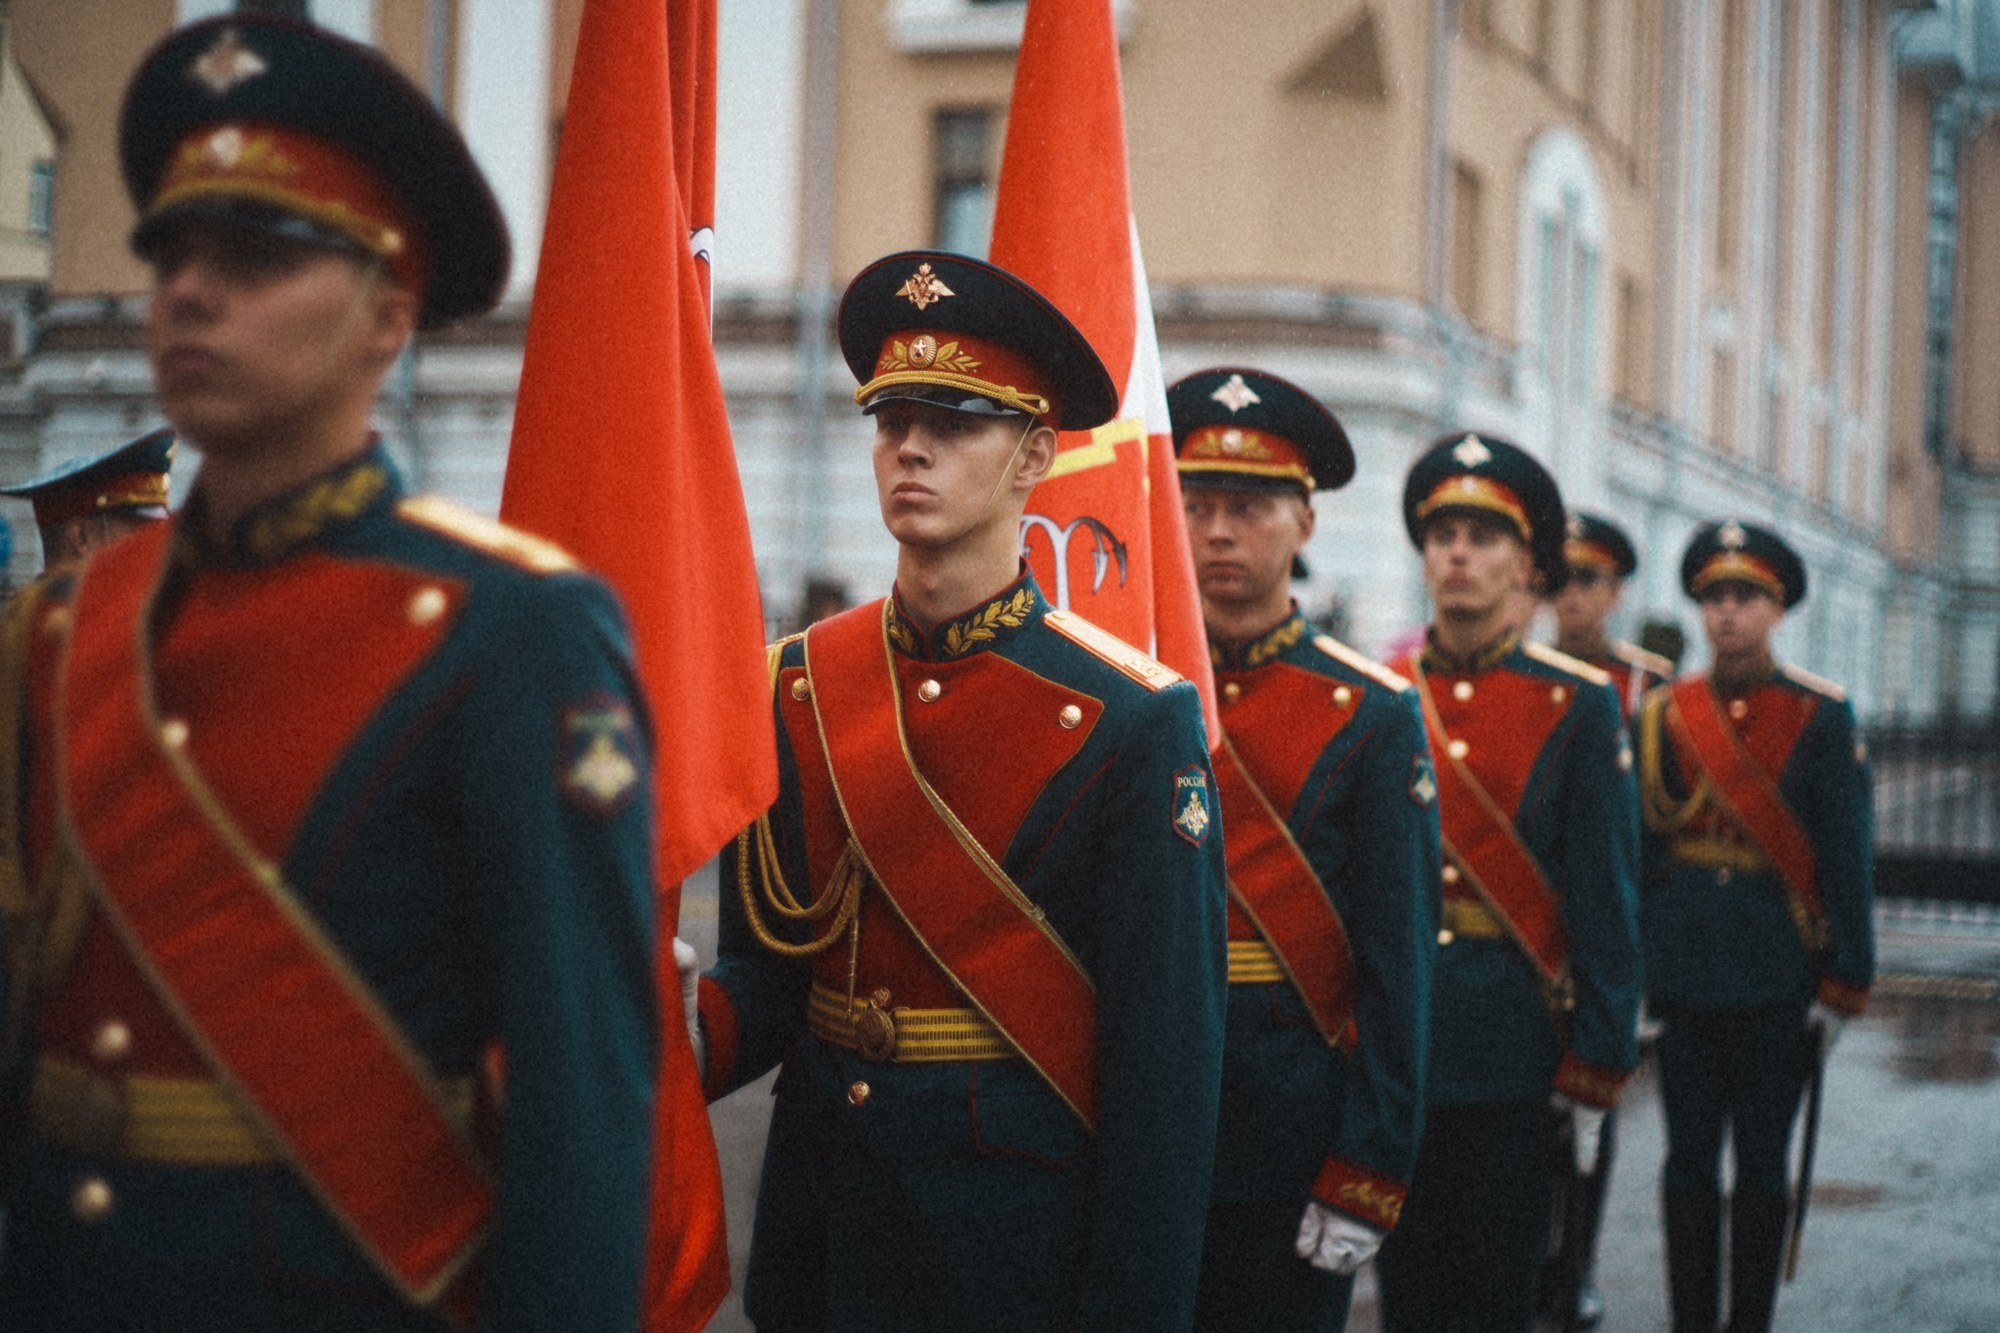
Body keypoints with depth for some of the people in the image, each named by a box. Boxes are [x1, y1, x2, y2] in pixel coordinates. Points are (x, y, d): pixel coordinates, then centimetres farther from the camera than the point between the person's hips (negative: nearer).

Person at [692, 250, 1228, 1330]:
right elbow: (767, 964, 4)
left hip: (1023, 1239, -4)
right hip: (821, 1230, 5)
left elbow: (1167, 1062, -12)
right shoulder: (796, 685, 2)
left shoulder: (1134, 722, -12)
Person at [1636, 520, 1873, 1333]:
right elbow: (1635, 847, 4)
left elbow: (1848, 858, -1)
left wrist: (1844, 985, -5)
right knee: (1689, 1157, 6)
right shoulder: (1661, 715, 4)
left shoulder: (1821, 717, -1)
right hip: (1682, 975, 2)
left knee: (1761, 1160, 6)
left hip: (1776, 977, -1)